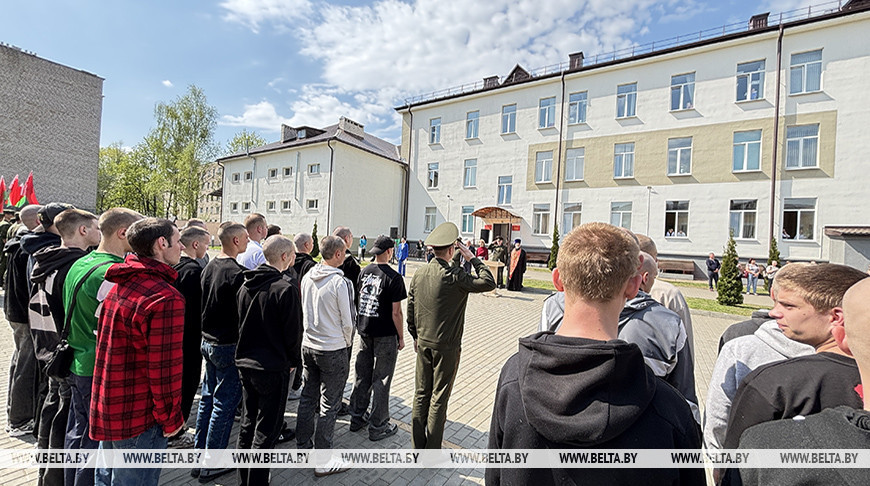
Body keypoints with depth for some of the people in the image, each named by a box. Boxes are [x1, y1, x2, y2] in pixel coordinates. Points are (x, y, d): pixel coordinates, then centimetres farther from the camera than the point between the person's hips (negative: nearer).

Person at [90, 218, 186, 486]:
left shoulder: (118, 285, 3)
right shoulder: (165, 298, -27)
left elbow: (107, 343, 12)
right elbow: (164, 368, -24)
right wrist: (170, 418, -10)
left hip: (106, 407, 9)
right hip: (138, 418, -8)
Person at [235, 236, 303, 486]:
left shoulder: (246, 284, 2)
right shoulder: (286, 287, -21)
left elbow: (241, 322, 10)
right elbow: (293, 331, -16)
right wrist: (292, 360, 0)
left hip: (245, 362, 8)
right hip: (273, 367, -8)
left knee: (248, 421, 22)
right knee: (266, 429, 6)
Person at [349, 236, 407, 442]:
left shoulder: (364, 272, 2)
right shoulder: (394, 277, -17)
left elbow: (360, 299, 11)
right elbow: (396, 312, -16)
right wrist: (401, 337, -5)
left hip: (364, 332, 6)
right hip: (385, 335, -6)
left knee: (362, 376, 18)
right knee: (381, 380, 6)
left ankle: (357, 417, 32)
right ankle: (378, 426, 18)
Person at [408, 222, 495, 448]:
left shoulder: (419, 274, -1)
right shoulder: (454, 277, -20)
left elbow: (410, 310, 6)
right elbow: (489, 283, -18)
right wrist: (472, 258, -11)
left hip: (423, 343, 6)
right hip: (446, 346, -5)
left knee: (421, 394, 16)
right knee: (439, 397, 8)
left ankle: (417, 445, 30)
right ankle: (432, 450, 21)